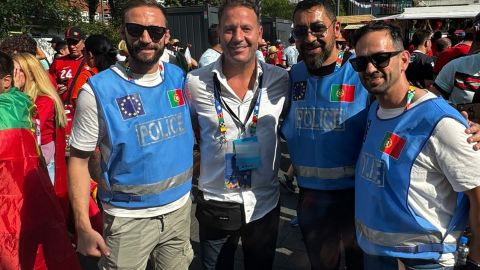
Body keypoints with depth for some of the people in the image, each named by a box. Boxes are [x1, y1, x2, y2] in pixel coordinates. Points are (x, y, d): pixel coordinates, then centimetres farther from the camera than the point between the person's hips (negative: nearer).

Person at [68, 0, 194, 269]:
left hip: (180, 207, 4)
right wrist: (83, 226, -11)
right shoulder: (98, 90, -14)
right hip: (128, 218, -3)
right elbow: (79, 159, -9)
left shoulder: (180, 78, -2)